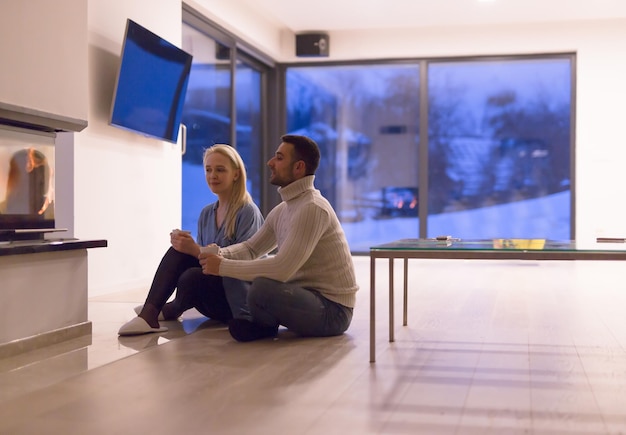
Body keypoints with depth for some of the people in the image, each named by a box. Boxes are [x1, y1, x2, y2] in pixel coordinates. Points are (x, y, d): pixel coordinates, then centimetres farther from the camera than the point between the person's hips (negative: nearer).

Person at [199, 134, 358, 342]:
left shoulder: (312, 208, -22)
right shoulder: (282, 210, 8)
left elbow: (281, 269, -29)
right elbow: (251, 248, 17)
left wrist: (223, 267, -21)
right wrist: (220, 255, -5)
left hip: (332, 310, -9)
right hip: (306, 296, 9)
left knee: (262, 288, -34)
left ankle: (262, 325, -2)